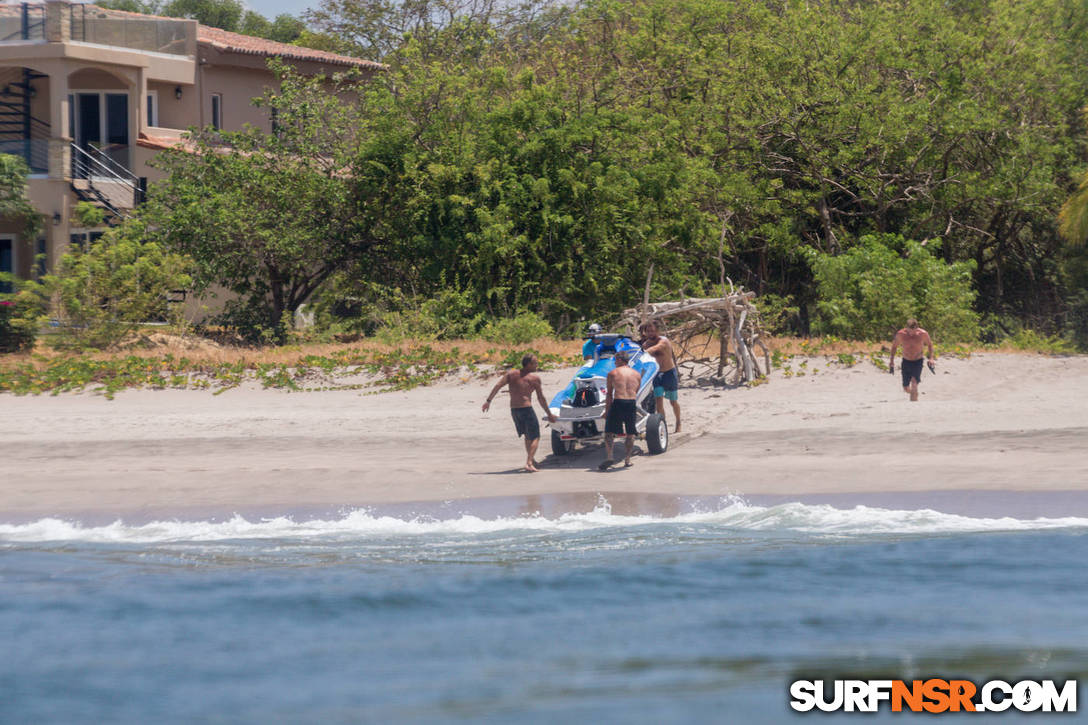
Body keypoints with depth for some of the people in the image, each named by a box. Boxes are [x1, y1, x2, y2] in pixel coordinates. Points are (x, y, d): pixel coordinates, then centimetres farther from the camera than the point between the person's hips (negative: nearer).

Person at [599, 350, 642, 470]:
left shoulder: (612, 373, 6)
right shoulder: (637, 375, 14)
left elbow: (609, 394, 7)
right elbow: (636, 393, 17)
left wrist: (607, 410, 9)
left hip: (618, 402, -3)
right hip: (632, 403, 3)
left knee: (609, 432, 2)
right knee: (630, 433, 13)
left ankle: (609, 456, -14)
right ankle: (627, 459, 11)